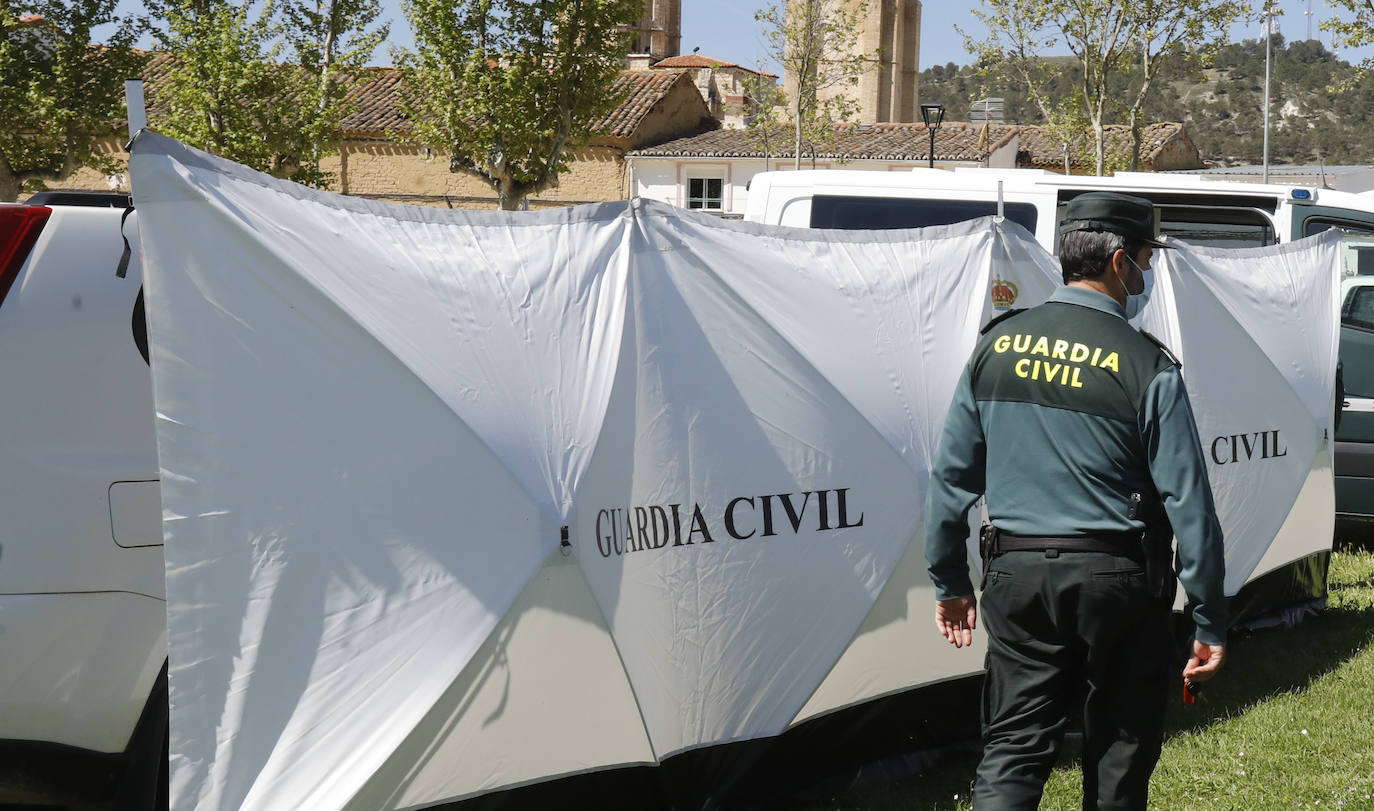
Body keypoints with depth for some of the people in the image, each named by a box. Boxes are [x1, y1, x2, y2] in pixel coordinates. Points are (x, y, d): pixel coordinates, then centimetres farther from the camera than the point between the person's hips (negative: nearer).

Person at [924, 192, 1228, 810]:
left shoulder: (997, 346, 2)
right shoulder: (1145, 365, -9)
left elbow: (952, 474, 6)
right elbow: (1188, 502, -10)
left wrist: (949, 581, 16)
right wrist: (1210, 623, -3)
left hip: (1017, 575, 3)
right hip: (1117, 576, -3)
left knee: (1012, 748, 7)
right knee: (1119, 757, 12)